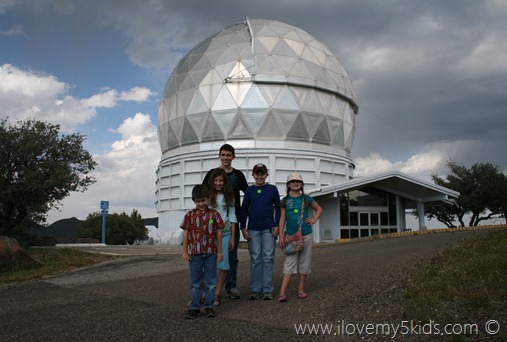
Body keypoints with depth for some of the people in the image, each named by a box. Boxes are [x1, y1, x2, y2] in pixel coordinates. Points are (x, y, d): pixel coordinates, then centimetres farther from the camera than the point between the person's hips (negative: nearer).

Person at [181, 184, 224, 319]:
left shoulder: (214, 214, 1)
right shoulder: (189, 215, 1)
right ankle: (194, 307, 17)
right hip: (194, 253, 0)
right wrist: (185, 252, -1)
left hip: (211, 252, 0)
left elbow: (219, 233, 4)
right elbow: (185, 234, 3)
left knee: (210, 282, 7)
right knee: (195, 282, 9)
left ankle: (209, 306, 17)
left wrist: (219, 251, 3)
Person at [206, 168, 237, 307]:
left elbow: (232, 217, 9)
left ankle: (217, 294, 6)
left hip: (224, 232, 1)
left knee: (223, 263, -1)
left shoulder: (228, 197, 9)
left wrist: (233, 238, 5)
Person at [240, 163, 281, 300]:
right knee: (255, 259, 4)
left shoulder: (272, 189, 4)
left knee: (268, 258, 0)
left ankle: (267, 290, 5)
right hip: (253, 229, 1)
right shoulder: (249, 190, 7)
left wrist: (277, 226, -2)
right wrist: (243, 228, 3)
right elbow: (244, 210, 10)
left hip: (269, 229, -1)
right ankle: (255, 290, 10)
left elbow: (278, 208, 6)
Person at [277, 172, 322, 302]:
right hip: (290, 236, -1)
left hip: (306, 235, 1)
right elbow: (282, 218, 2)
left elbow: (319, 209, 18)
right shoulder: (285, 200, 4)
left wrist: (313, 220, 2)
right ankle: (282, 293, -10)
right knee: (289, 263, -7)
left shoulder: (306, 198, 5)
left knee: (304, 263, 7)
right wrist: (281, 236, -4)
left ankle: (301, 290, 19)